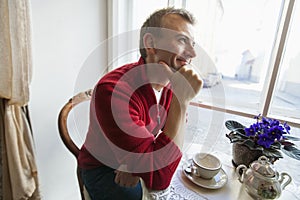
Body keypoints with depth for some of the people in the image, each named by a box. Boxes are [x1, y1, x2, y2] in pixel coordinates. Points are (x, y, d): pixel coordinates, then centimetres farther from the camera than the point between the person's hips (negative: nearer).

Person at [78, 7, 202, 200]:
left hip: (138, 162, 5)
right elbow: (158, 179, -34)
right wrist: (181, 100, -37)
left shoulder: (173, 80, -11)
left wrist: (138, 161, -17)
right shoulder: (113, 91, -33)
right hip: (103, 168, -4)